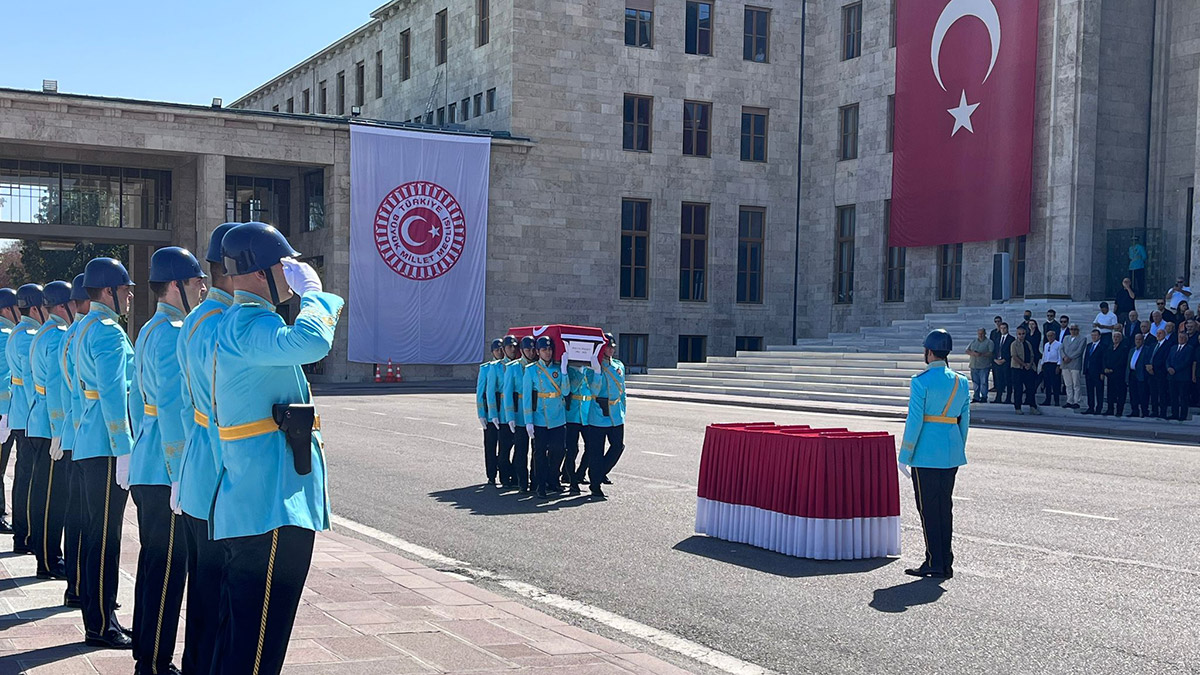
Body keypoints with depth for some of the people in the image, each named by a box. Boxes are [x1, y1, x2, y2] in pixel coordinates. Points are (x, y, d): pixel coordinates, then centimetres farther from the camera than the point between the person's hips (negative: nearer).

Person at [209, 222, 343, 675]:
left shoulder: (241, 321, 18)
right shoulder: (248, 324, -16)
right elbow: (310, 343, -35)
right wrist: (313, 291, -18)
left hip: (251, 506, 11)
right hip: (273, 506, -11)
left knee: (239, 629, 19)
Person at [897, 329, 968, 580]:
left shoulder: (921, 382, -12)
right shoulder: (961, 382, 8)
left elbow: (914, 421, -13)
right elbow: (964, 420, 11)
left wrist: (904, 456, -7)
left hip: (926, 454, -6)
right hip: (952, 455, 6)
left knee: (928, 509, 0)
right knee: (945, 507, 13)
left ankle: (934, 564, 1)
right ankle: (947, 563, 17)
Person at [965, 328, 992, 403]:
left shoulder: (989, 342, 1)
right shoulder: (973, 342, 17)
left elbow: (991, 353, -10)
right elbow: (967, 351, 11)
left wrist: (981, 354, -21)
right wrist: (973, 353, -10)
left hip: (984, 366, -5)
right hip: (974, 366, 5)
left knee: (984, 382, -6)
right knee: (975, 382, 7)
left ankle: (984, 397, 1)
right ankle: (976, 397, 13)